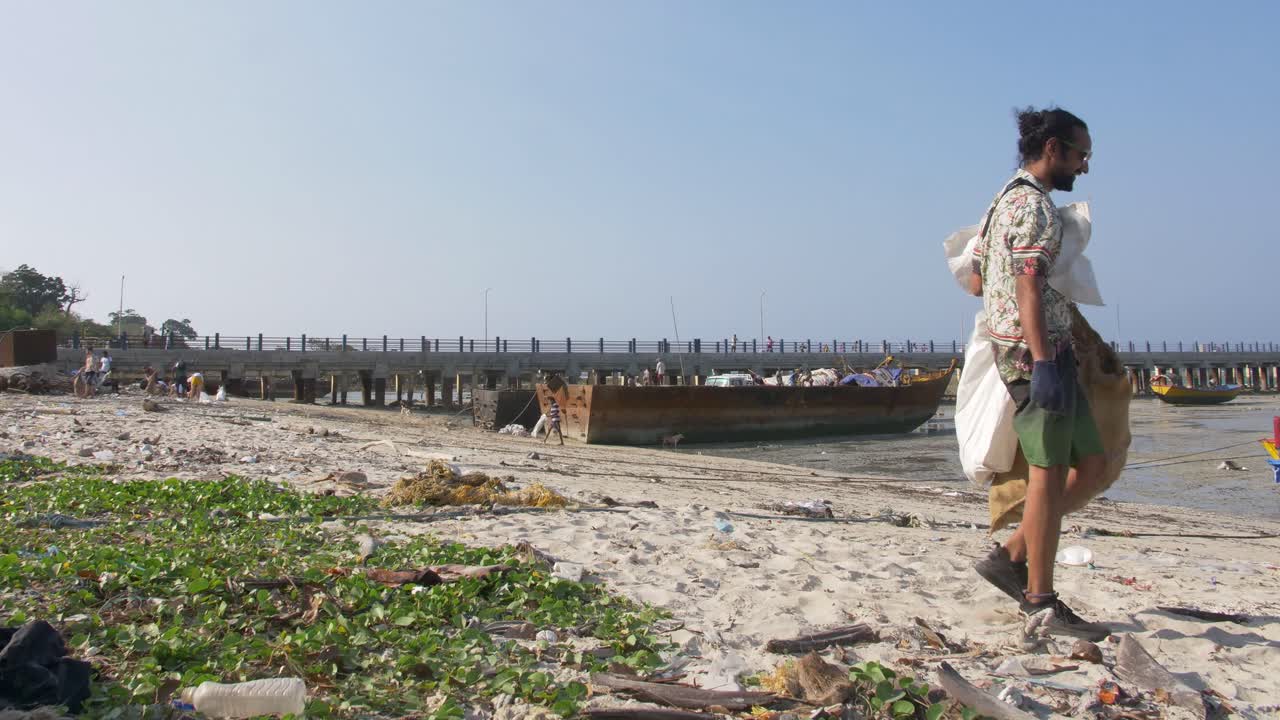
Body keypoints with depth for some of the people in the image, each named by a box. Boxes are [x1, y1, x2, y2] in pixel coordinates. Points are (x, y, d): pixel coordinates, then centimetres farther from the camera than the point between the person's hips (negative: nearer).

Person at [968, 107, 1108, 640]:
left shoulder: (1007, 199, 22)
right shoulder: (1033, 203, -9)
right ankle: (1041, 602, 2)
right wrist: (1042, 361, -27)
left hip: (1043, 353, 10)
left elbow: (976, 283, 26)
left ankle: (1011, 556, 15)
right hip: (1038, 349, -10)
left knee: (1090, 464, 12)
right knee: (1049, 472, -5)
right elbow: (1029, 286, -20)